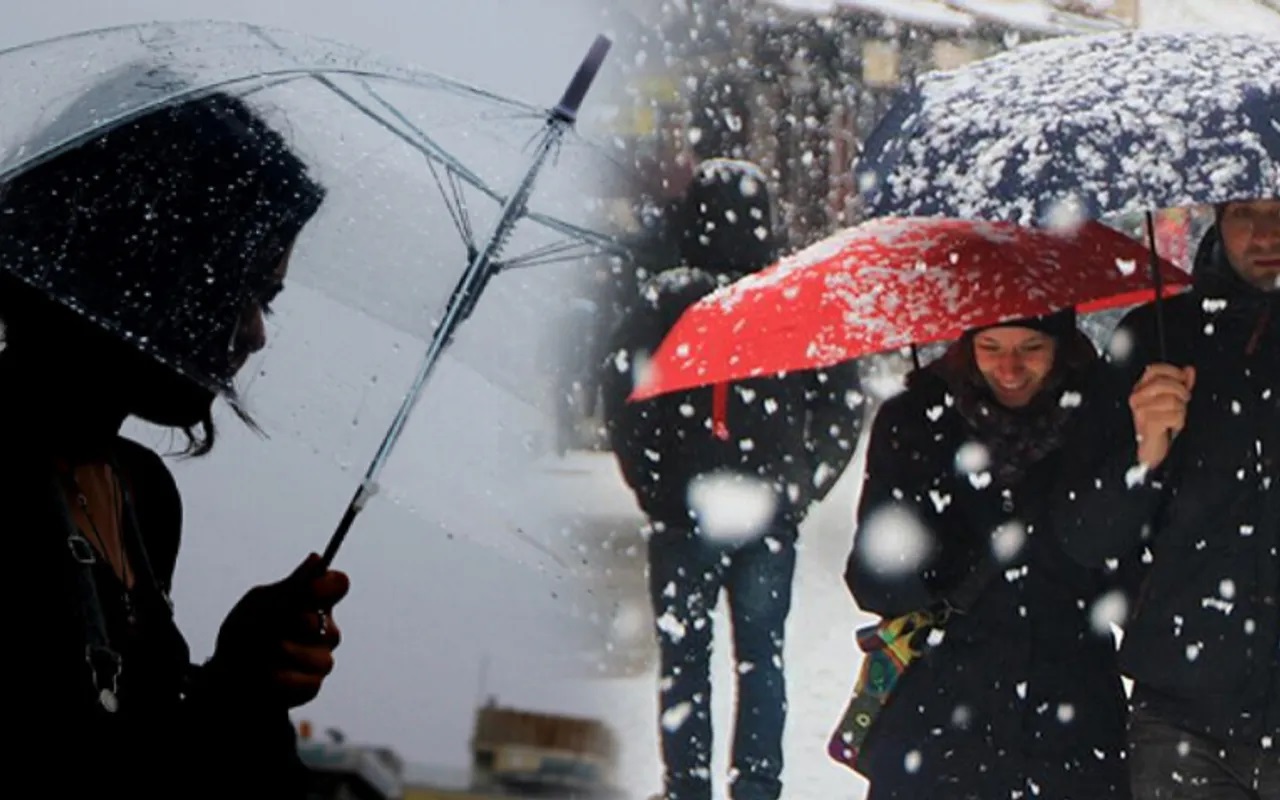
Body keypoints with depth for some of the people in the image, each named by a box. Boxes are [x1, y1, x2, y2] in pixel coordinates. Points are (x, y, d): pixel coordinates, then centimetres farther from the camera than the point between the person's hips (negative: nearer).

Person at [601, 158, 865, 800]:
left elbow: (621, 395, -10)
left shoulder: (665, 300, -7)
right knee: (761, 655, 10)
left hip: (685, 513, -2)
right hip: (771, 517, 2)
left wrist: (656, 488, 0)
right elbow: (844, 405, 2)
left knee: (685, 654, 6)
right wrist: (799, 488, 9)